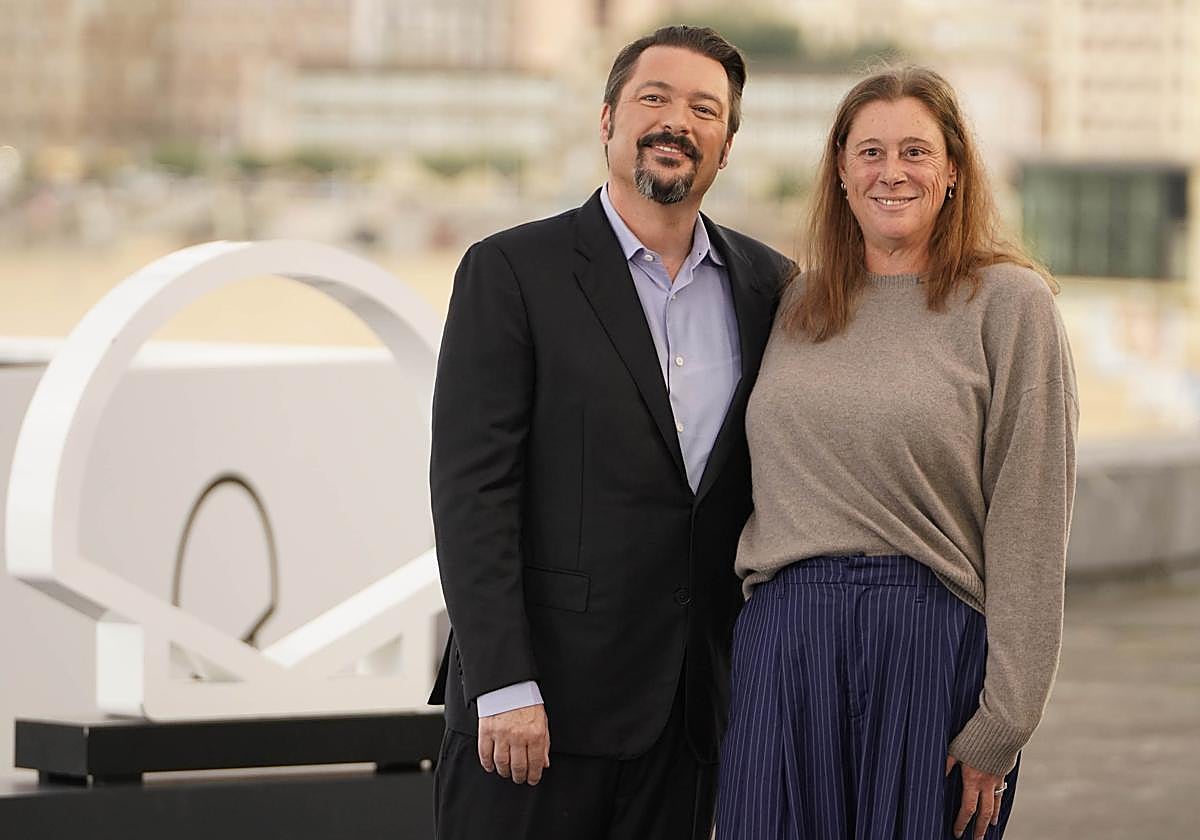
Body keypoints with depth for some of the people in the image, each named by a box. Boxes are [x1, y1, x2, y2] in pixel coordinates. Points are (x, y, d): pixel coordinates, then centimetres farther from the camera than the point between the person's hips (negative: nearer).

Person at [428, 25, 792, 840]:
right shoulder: (511, 272, -3)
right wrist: (504, 687, -15)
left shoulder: (766, 285, 10)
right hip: (543, 697, -4)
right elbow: (471, 489, -8)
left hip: (690, 709, 4)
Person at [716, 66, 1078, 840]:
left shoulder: (1008, 302, -2)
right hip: (785, 641, 4)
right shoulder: (797, 305, 13)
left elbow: (1029, 523, -6)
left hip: (936, 643, -4)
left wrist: (1001, 725, -11)